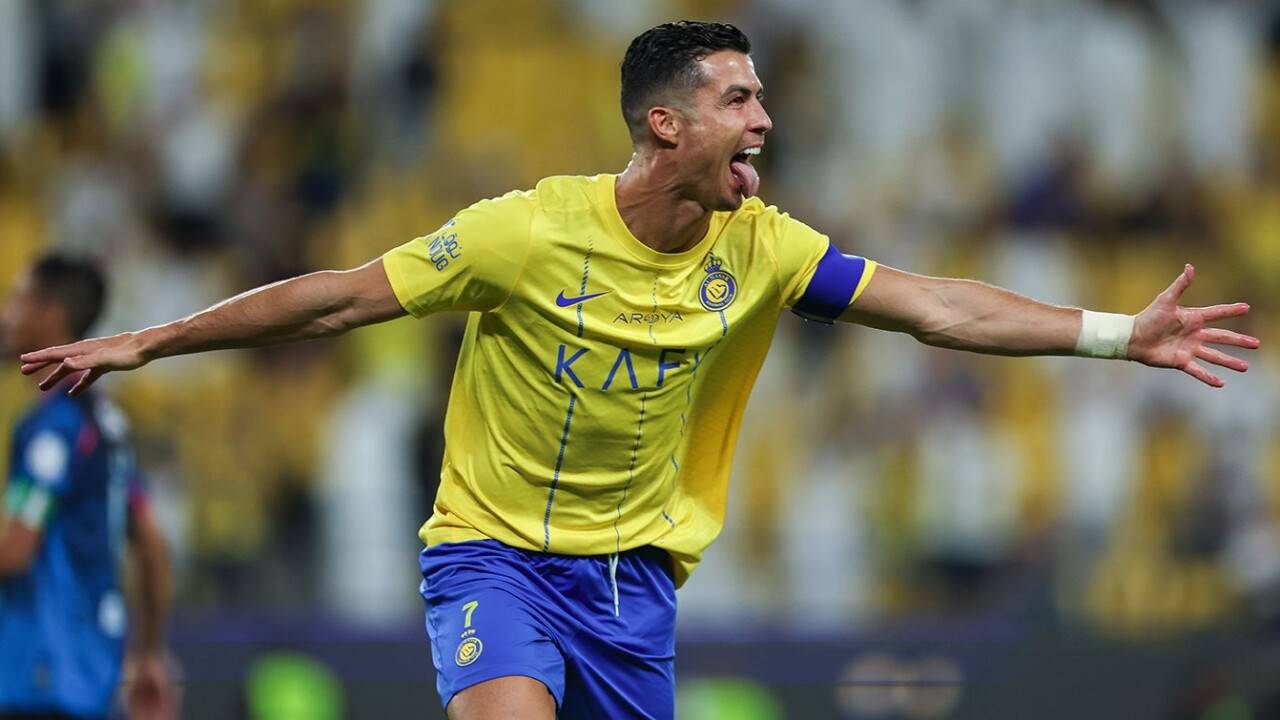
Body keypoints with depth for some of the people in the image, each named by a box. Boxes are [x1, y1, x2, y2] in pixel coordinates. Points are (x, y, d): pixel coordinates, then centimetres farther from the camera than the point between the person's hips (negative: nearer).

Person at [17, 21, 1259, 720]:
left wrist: (1122, 333, -11)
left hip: (634, 574, 5)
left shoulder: (753, 248, -3)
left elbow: (933, 306, -4)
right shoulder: (528, 231, -16)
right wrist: (145, 343, -7)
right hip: (495, 550, -5)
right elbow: (340, 297, -10)